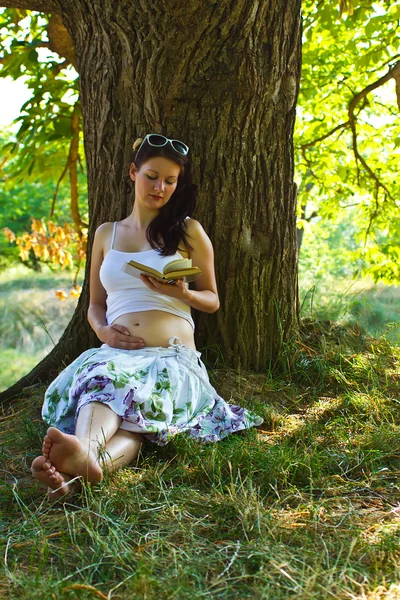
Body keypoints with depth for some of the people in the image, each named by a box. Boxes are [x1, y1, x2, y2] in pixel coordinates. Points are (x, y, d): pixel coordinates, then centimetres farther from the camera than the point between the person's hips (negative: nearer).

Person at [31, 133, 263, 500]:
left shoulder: (188, 232, 13)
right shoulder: (106, 233, 21)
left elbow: (212, 300, 16)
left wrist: (182, 294, -8)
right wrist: (103, 330, -1)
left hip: (172, 356, -2)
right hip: (115, 352, 2)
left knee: (136, 401, -38)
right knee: (101, 378, -38)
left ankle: (82, 463, -67)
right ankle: (85, 455, -67)